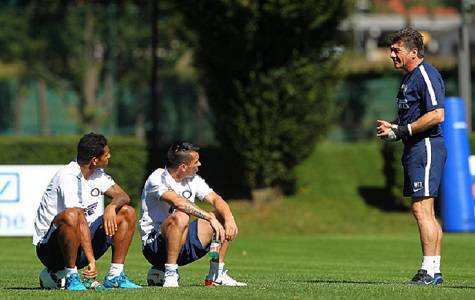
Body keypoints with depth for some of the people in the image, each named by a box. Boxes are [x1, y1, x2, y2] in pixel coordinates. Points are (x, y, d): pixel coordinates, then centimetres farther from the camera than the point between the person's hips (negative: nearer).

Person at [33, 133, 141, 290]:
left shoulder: (98, 174, 5)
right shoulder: (68, 177, -22)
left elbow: (124, 196, 1)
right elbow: (81, 220, -29)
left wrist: (111, 207, -24)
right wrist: (91, 261, -35)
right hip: (49, 246, -8)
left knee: (127, 213, -1)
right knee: (70, 216, -39)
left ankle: (115, 276, -3)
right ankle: (71, 277, -24)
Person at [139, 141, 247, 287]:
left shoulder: (193, 180, 7)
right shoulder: (158, 179, -16)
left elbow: (215, 199, -2)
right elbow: (179, 202, -32)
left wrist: (229, 218, -22)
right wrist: (210, 218, -34)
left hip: (183, 243, 8)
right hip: (155, 243, -8)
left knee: (222, 217, 2)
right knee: (181, 217, -36)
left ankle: (216, 275, 4)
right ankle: (170, 274, -28)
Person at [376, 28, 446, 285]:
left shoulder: (426, 75, -13)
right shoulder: (409, 77, 19)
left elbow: (437, 115, -22)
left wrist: (401, 131, -18)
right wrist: (392, 128, 9)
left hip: (427, 147, -11)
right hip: (415, 149, 11)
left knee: (422, 208, -13)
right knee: (424, 211, 10)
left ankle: (428, 271, -14)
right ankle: (434, 271, 13)